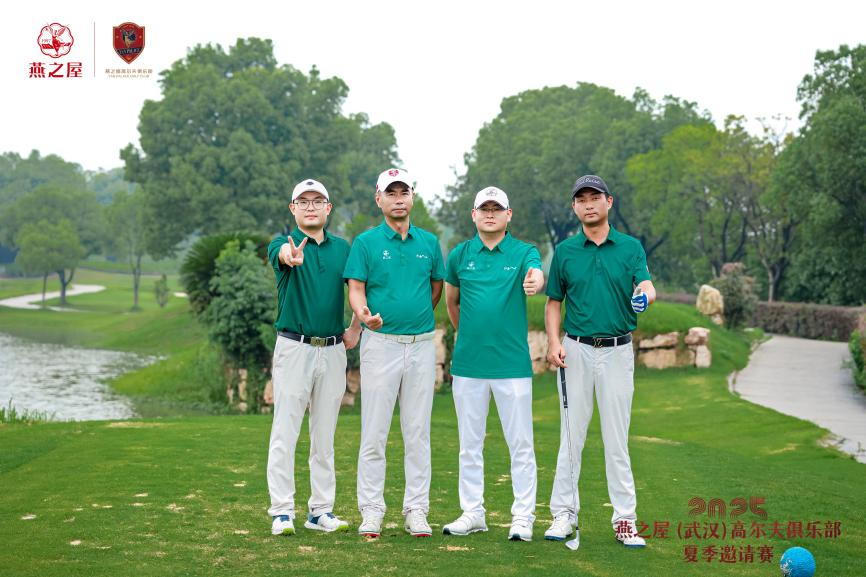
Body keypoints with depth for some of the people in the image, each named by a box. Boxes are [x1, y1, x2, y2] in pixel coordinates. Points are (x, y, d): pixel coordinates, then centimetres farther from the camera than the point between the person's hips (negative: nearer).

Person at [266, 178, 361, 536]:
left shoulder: (343, 248, 10)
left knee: (324, 436, 9)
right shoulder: (284, 244, -3)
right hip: (294, 348, -4)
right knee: (285, 433, -4)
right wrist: (290, 255, -53)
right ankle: (282, 512, 1)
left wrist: (356, 328, 7)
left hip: (333, 352, 4)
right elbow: (281, 253, -29)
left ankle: (321, 511, 15)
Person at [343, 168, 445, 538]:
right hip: (381, 344, -3)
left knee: (418, 432, 6)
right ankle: (371, 511, 6)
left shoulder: (428, 242, 9)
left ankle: (416, 510, 12)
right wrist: (365, 315, -25)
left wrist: (417, 318, 10)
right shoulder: (366, 242, 1)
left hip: (421, 344, 3)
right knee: (374, 433, 0)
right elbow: (356, 289, -6)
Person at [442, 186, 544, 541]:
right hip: (468, 363, 3)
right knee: (470, 444, 10)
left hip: (512, 362, -2)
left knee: (520, 444, 1)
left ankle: (523, 517, 9)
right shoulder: (460, 255, 6)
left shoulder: (524, 253, -2)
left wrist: (534, 282, -46)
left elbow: (536, 277, -24)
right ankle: (472, 513, 20)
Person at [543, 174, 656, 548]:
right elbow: (554, 302, 9)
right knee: (571, 435, 3)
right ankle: (564, 513, 11)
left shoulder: (630, 247, 4)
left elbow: (645, 284, -10)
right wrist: (553, 342, -6)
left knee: (617, 439, 2)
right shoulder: (565, 251, 6)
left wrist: (644, 295, -35)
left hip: (618, 351, -1)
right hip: (576, 350, 1)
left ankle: (625, 518, 7)